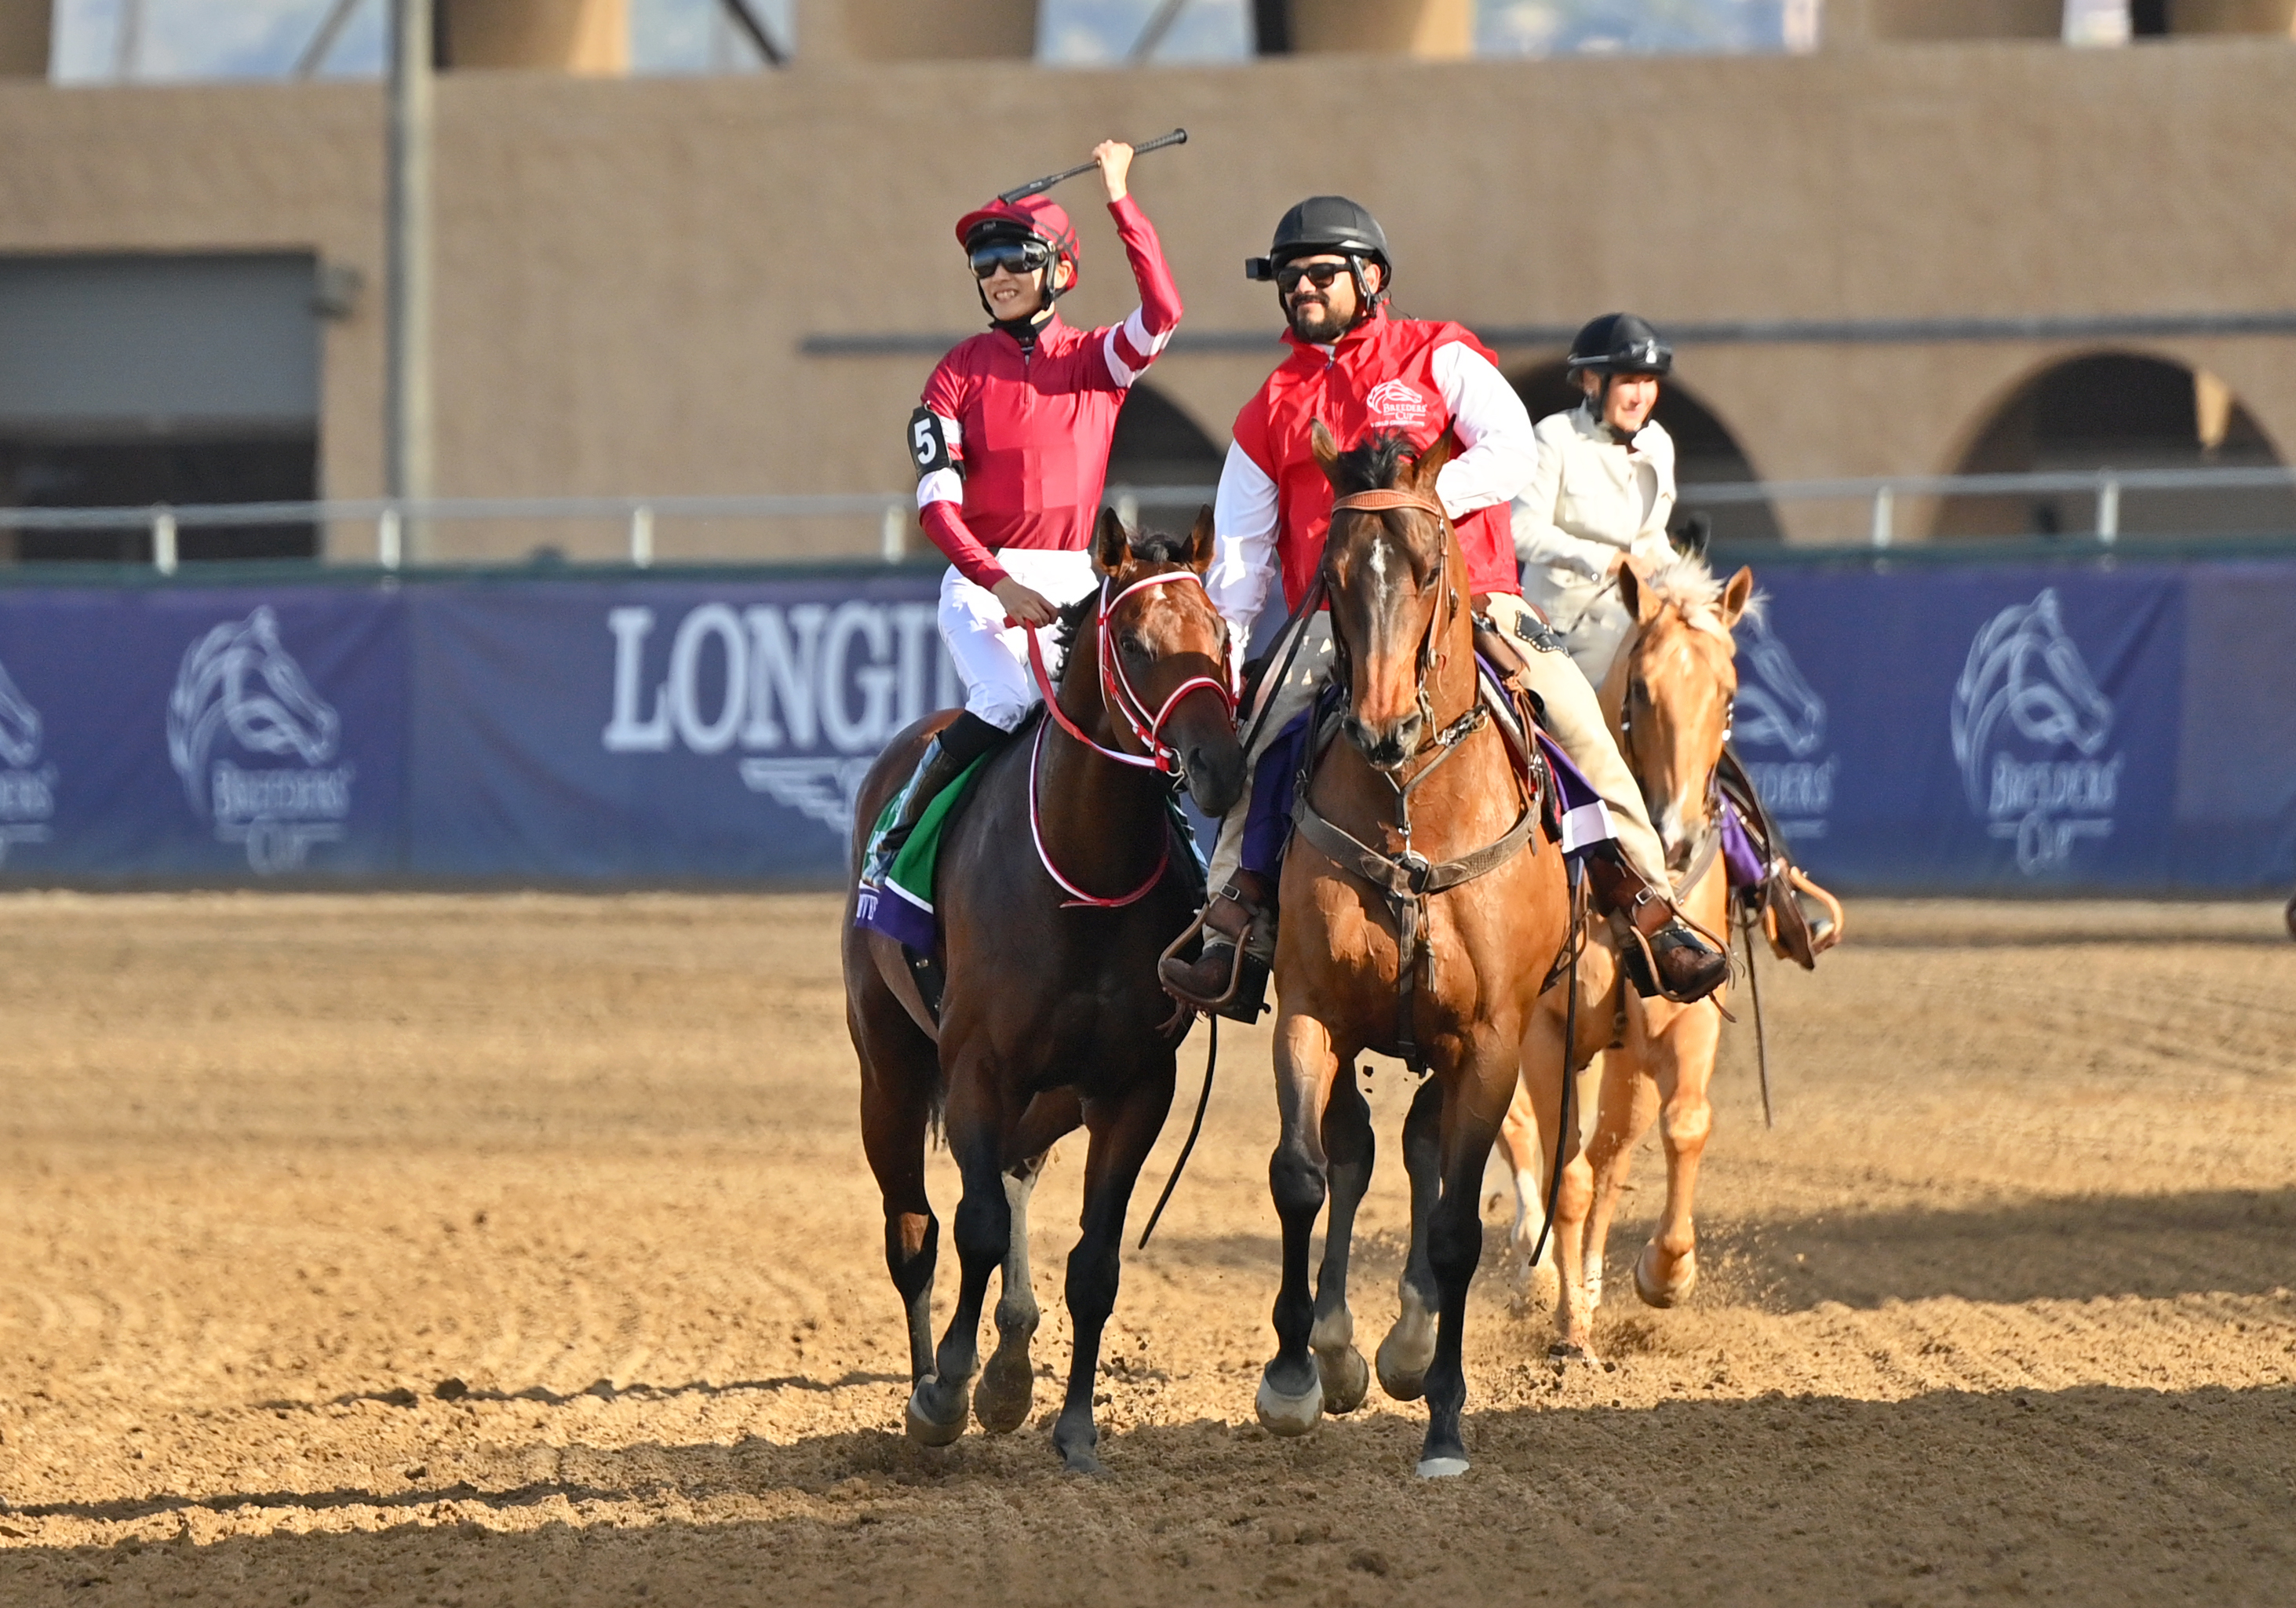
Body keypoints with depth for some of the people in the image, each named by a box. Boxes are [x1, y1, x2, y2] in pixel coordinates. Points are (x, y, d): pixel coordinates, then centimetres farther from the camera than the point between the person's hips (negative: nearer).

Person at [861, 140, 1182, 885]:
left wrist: (1119, 200, -19)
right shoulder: (961, 371, 3)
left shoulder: (1096, 361, 7)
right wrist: (1000, 583, -19)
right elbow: (937, 502, -5)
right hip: (980, 581, -3)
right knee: (1005, 703, -26)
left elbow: (1162, 313, -16)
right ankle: (893, 840, -14)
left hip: (1072, 580, 3)